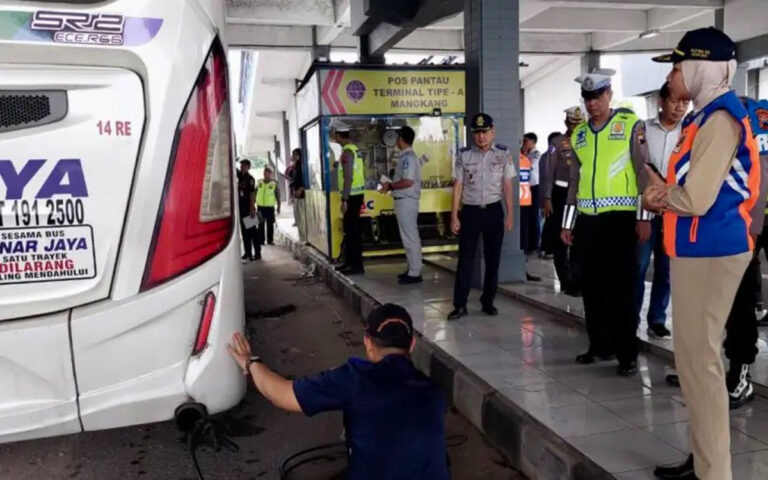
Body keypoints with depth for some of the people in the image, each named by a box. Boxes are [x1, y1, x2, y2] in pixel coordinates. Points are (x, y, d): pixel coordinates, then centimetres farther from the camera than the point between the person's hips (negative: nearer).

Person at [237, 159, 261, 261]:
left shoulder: (250, 178, -9)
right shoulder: (240, 176, 11)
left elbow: (252, 194, -14)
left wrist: (252, 209, -19)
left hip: (248, 208, -7)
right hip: (241, 208, 8)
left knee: (252, 231, -6)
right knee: (244, 231, 10)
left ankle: (257, 253, -3)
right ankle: (248, 252, 16)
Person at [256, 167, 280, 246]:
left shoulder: (274, 184, -1)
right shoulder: (259, 183, 7)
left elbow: (278, 197, 2)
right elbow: (254, 194, 12)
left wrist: (278, 207, -1)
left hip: (270, 207, -2)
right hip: (260, 207, 2)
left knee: (270, 225, 4)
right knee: (261, 225, 5)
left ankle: (270, 240, 12)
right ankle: (261, 240, 10)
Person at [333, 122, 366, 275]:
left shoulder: (347, 151, -15)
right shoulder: (354, 149, 15)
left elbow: (348, 178, -20)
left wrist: (344, 200, -20)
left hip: (352, 196, -10)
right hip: (355, 194, 10)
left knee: (353, 230, -6)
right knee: (350, 229, 15)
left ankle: (357, 266, -3)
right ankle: (349, 262, 24)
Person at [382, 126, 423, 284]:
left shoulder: (407, 157, -16)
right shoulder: (407, 156, 14)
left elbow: (408, 182, -24)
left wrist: (390, 186, -13)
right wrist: (391, 185, 12)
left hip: (406, 201, -10)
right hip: (404, 201, 10)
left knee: (410, 237, -5)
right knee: (409, 237, 15)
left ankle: (414, 273, 0)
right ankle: (413, 269, 22)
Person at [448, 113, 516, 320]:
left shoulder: (503, 154, 2)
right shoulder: (464, 155, 1)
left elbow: (507, 185, 2)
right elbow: (458, 186, 1)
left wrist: (510, 214, -3)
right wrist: (454, 216, -3)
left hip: (493, 210, 1)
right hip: (470, 211, -1)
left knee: (493, 258, 8)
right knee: (465, 259, 0)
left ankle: (488, 302, 20)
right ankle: (460, 305, 6)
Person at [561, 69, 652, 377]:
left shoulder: (631, 125, -1)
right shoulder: (578, 134, 13)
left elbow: (643, 172, -5)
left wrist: (644, 217, -11)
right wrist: (567, 222, 13)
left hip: (620, 218, -5)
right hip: (587, 220, 5)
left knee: (621, 288, -1)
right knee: (592, 287, 10)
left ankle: (627, 354, 9)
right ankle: (599, 345, 23)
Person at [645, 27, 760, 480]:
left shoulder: (720, 118, -16)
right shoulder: (707, 116, 15)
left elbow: (696, 198, -23)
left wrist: (661, 194, -4)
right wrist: (667, 192, 0)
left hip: (709, 251, -10)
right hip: (699, 249, 10)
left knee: (700, 359, -3)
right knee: (694, 356, 16)